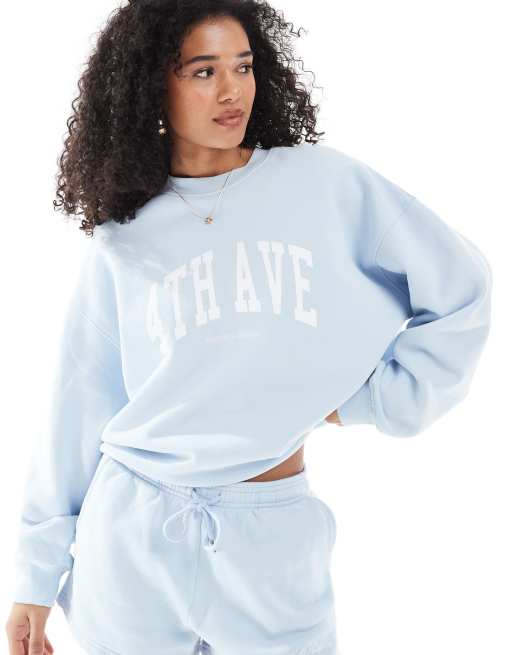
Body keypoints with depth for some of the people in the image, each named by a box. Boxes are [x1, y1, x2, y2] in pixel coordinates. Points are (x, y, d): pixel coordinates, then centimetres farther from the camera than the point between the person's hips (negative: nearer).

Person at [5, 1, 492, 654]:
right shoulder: (122, 240, 1)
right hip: (134, 530, 1)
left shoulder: (324, 182, -3)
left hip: (273, 540, -1)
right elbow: (81, 405, 4)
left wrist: (371, 403, -1)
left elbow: (460, 290, 1)